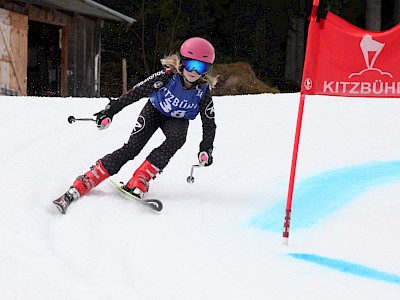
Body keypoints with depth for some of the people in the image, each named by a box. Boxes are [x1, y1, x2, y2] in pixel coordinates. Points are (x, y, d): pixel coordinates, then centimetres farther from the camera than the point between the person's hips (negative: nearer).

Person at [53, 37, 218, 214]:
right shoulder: (167, 77, -28)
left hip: (178, 120, 2)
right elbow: (136, 93, -22)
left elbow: (209, 123, -11)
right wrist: (110, 111, -25)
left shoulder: (203, 92, -22)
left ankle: (139, 181, -31)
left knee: (177, 138, -34)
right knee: (132, 147, -20)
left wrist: (206, 150, -22)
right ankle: (79, 187, -27)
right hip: (154, 111, -2)